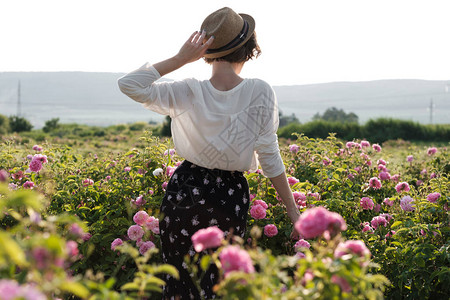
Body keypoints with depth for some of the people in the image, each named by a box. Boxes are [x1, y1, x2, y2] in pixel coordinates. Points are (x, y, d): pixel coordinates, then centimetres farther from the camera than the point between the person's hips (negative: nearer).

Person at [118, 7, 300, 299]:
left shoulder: (188, 94, -11)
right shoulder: (261, 93, -12)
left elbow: (129, 84, -12)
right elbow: (269, 156, -10)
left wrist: (180, 59, -12)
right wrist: (293, 209, -3)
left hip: (185, 193, 0)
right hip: (230, 199, 0)